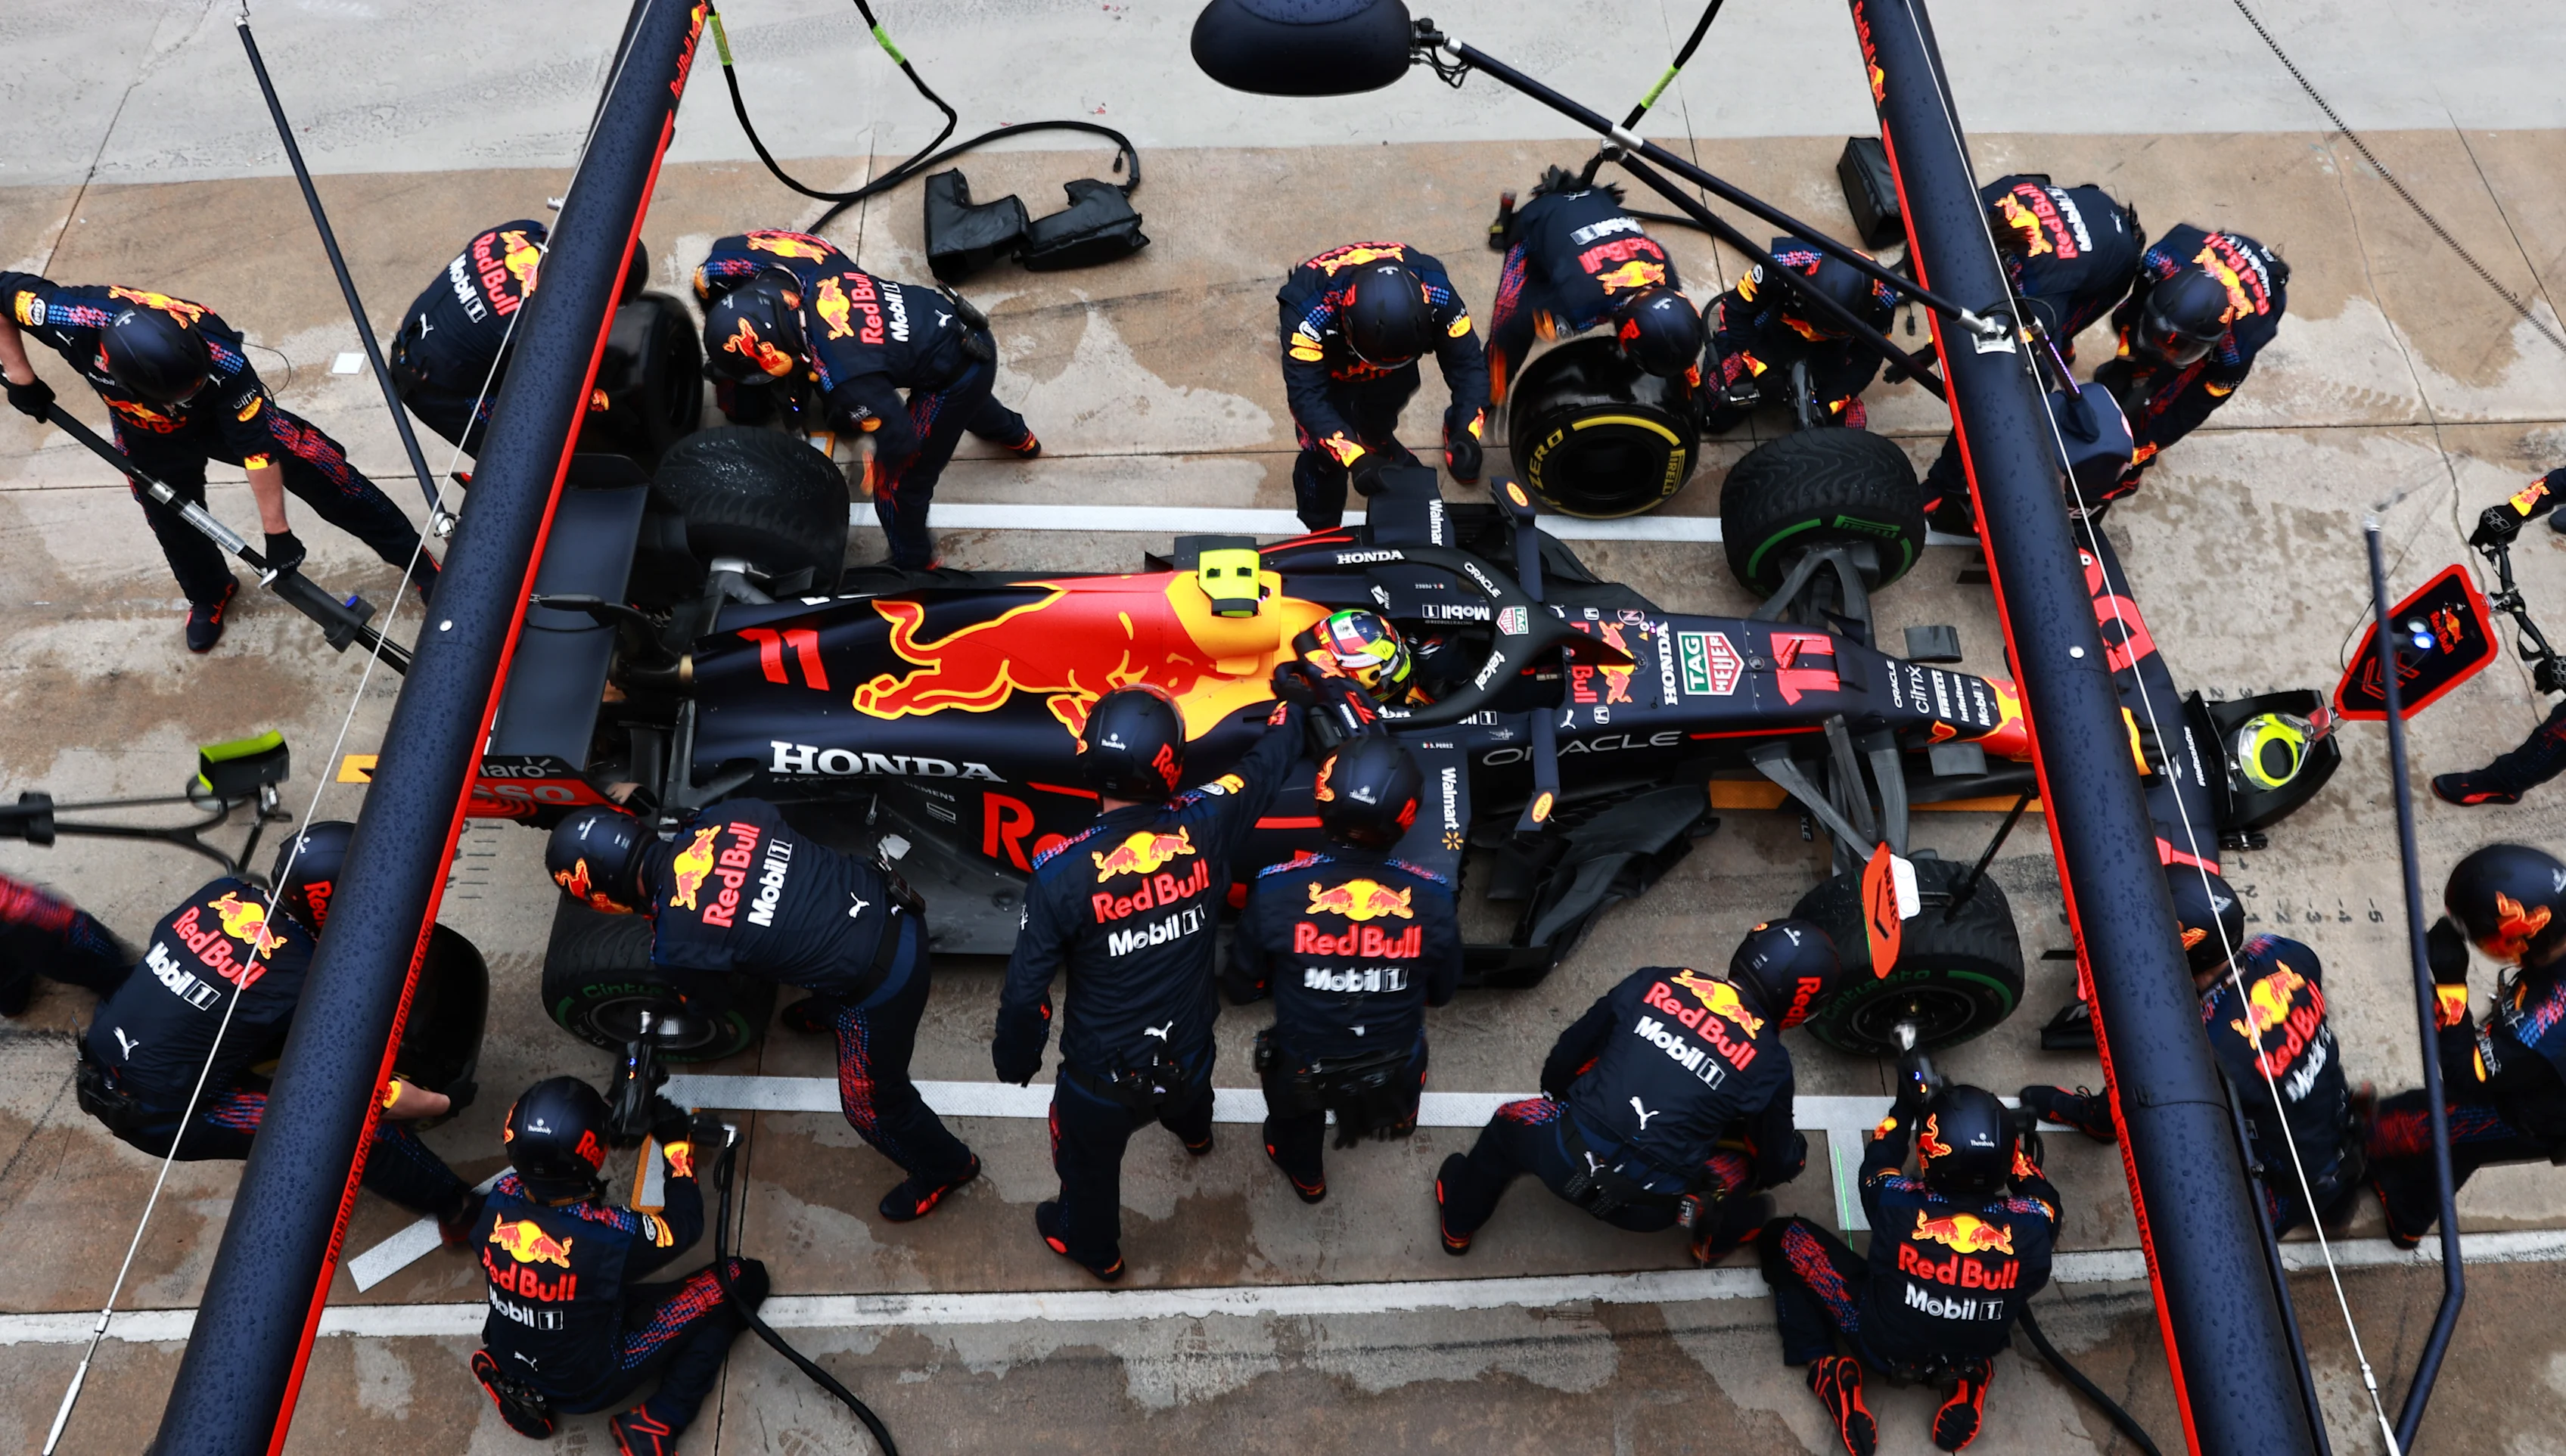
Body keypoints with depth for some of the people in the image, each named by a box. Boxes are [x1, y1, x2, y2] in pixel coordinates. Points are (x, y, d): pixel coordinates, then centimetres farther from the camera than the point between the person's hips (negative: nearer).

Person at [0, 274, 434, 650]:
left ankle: (412, 555, 12)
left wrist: (276, 530, -28)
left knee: (322, 475, -7)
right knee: (173, 520, 12)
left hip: (227, 414, -2)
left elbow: (257, 443, -34)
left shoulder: (221, 359, -43)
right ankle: (209, 593, 43)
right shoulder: (71, 318, -40)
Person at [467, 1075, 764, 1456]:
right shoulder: (611, 1234, -33)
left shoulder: (501, 1198, -21)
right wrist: (677, 1145, -4)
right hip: (588, 1388, -5)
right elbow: (685, 1224, -13)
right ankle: (656, 1423, -3)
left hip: (508, 1361, 5)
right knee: (743, 1279, -4)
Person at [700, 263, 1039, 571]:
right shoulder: (817, 284, -11)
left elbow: (899, 438, -25)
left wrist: (878, 468, -3)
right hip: (963, 329, 8)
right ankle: (1020, 439, 74)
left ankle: (912, 565, 33)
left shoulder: (840, 375, -33)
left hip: (954, 378, -8)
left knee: (898, 484, 9)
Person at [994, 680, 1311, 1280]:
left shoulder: (1062, 871, -29)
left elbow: (1026, 989, -19)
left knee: (1089, 1165, 30)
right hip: (1188, 1059, 4)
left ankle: (1091, 1246, 59)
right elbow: (1271, 758, -2)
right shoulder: (1205, 826, -22)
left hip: (1102, 1079, -3)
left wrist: (1014, 1060, 1)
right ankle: (1194, 1131, 75)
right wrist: (1293, 701, 18)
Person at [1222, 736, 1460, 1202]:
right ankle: (1392, 1117, 69)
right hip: (1394, 1074, 2)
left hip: (1304, 1071, -1)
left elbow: (1239, 989, -12)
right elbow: (1442, 992, -5)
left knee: (1294, 1118, 36)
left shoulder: (1277, 890, -28)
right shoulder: (1432, 897, -24)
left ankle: (1305, 1175, 63)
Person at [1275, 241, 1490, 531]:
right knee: (1323, 455, -10)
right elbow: (1306, 395, -47)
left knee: (1379, 421, 28)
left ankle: (1380, 443, 65)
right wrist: (1354, 458, -59)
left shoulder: (1435, 290, -39)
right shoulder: (1310, 311, -48)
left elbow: (1467, 363, -31)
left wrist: (1466, 434, -45)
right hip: (1326, 363, -3)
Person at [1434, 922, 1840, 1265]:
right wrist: (1796, 1153, 37)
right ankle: (1720, 1233, 44)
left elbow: (1568, 1053, 12)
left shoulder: (1654, 984, 1)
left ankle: (1458, 1223, 50)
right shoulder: (1769, 1061, -4)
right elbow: (1778, 1162, 11)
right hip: (1648, 1209, -1)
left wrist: (1556, 1097, 35)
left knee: (1510, 1124, 33)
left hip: (1567, 1164, 1)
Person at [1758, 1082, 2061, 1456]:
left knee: (1784, 1237, 8)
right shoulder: (2031, 1223, -27)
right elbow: (2045, 1202, 0)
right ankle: (1972, 1377, 14)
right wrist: (2025, 1149, 14)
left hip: (1883, 1348, -2)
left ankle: (1829, 1369, -2)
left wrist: (1906, 1106, 10)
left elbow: (1877, 1164, -4)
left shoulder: (1897, 1202, -30)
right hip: (1976, 1353, 2)